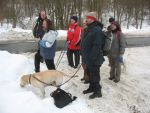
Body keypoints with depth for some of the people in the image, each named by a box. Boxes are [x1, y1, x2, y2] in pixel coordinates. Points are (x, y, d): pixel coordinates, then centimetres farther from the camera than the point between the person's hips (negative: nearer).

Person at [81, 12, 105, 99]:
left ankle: (98, 91, 16)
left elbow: (97, 46, -26)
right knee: (90, 74, 21)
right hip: (88, 58, 10)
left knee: (95, 75, 2)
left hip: (94, 59, -10)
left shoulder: (97, 30, -21)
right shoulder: (89, 29, 11)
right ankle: (92, 87, 37)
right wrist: (85, 56, 18)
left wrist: (92, 58, -25)